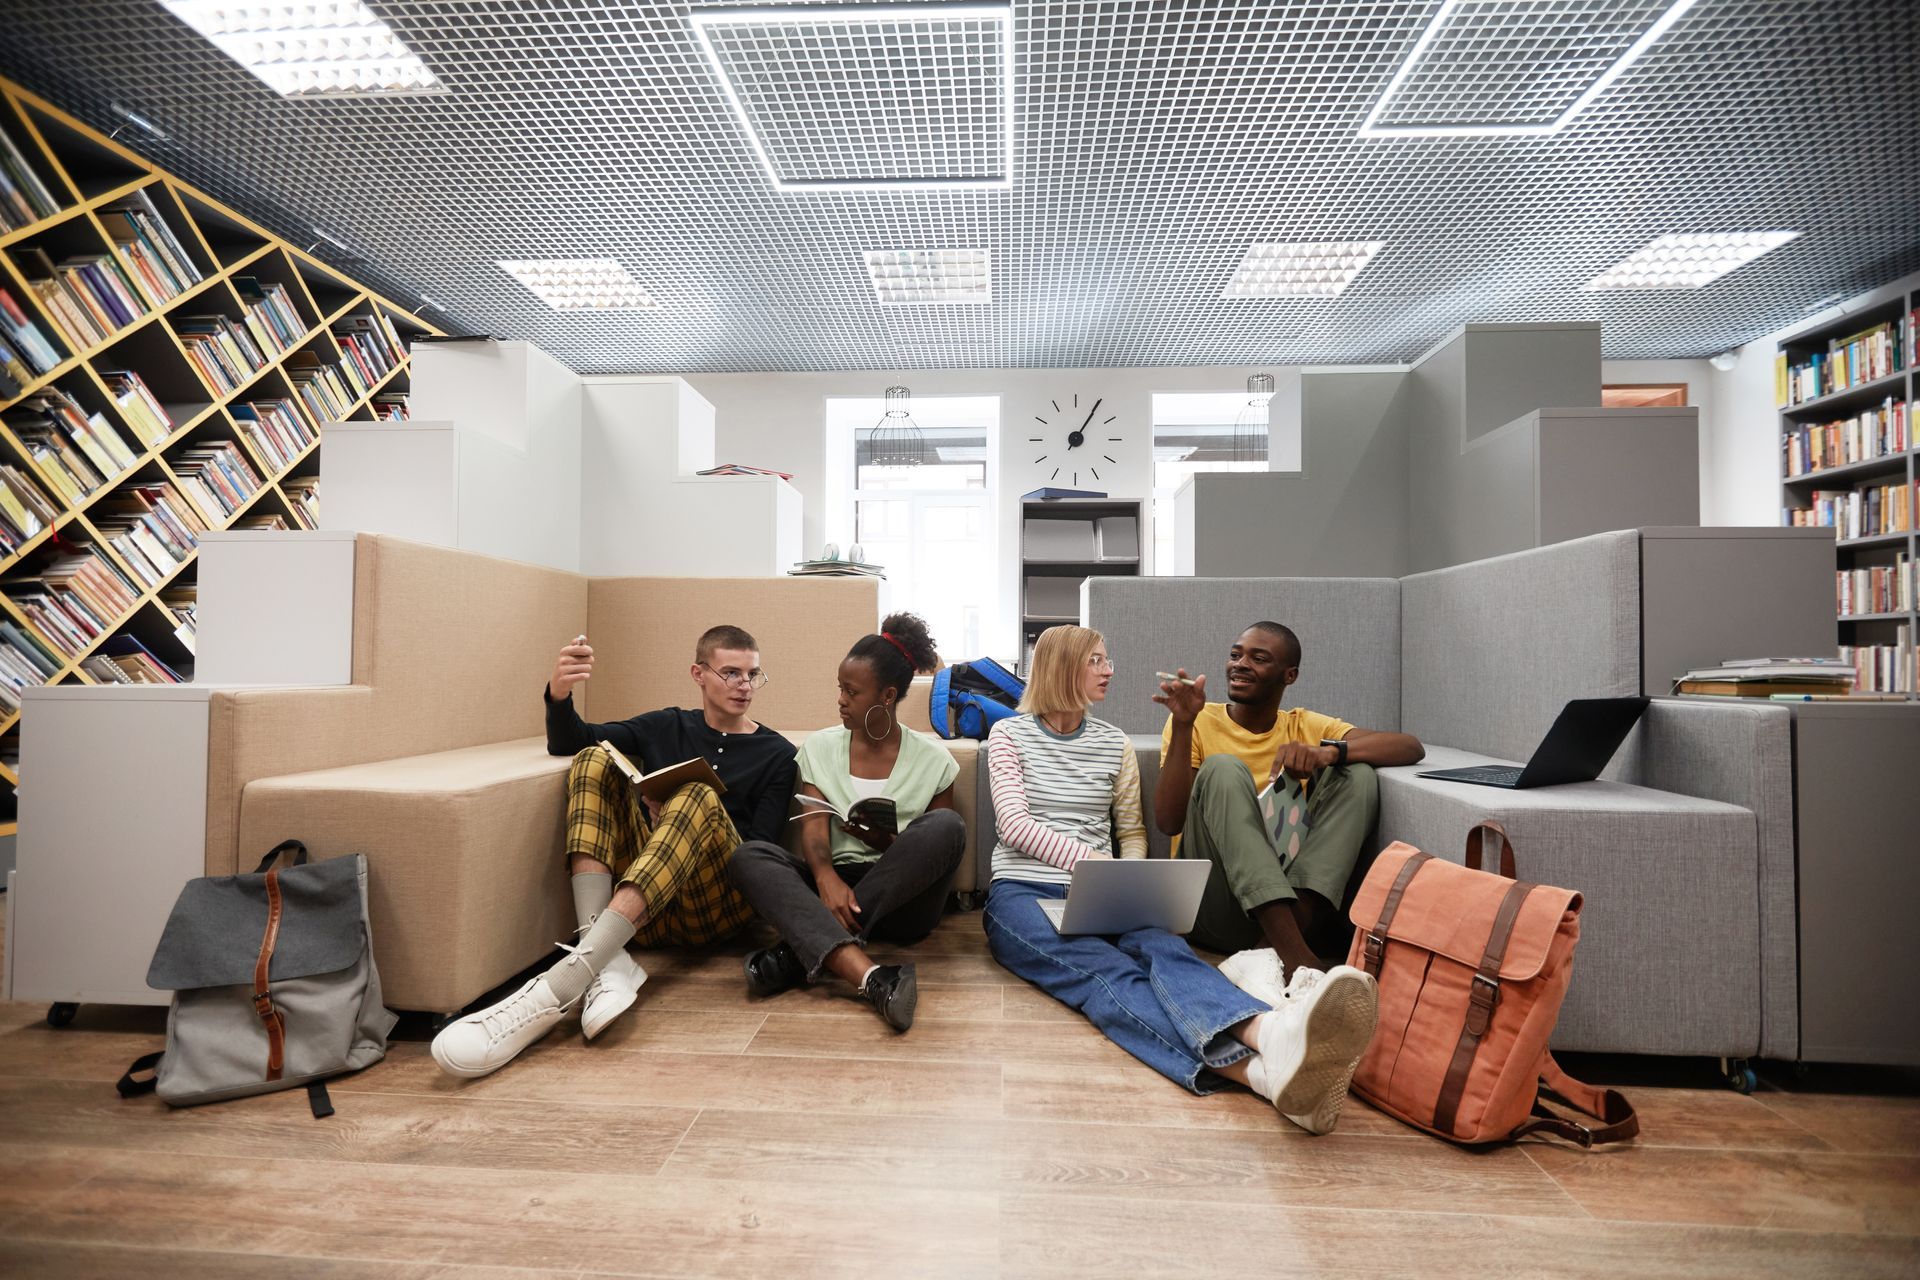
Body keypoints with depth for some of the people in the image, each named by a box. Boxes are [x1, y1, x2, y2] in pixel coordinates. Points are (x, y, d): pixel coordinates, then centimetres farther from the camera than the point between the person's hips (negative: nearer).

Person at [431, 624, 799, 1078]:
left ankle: (559, 987, -43)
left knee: (699, 798, -31)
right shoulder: (666, 727, 19)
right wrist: (559, 695, -12)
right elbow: (566, 743, 11)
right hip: (649, 915, 3)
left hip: (721, 904, -3)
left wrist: (679, 823, -14)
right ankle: (608, 964, -31)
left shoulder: (776, 754, 10)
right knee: (596, 760, -13)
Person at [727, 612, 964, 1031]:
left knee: (947, 824, -30)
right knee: (747, 855, -25)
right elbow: (813, 830, -5)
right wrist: (826, 877, -27)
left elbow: (940, 848, 5)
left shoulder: (932, 758, 3)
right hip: (834, 887, 2)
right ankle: (869, 976, -46)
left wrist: (889, 844, -16)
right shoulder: (820, 747, 8)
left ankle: (803, 953, -28)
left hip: (902, 900, -1)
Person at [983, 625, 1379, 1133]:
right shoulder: (1009, 734, 7)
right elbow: (1015, 824, -6)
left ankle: (1273, 1034, -63)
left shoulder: (1115, 744, 17)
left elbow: (1132, 832, 22)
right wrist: (1094, 861, -20)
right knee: (1107, 971, -34)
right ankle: (1256, 1070, -61)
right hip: (1022, 895, -3)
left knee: (1164, 949, -32)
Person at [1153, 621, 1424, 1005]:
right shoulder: (1199, 721, 5)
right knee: (1222, 769, -22)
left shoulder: (1306, 726, 13)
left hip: (1293, 907, 3)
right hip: (1211, 907, -3)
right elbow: (1168, 822, -8)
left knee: (1358, 775, -11)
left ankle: (1266, 954, -26)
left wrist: (1329, 752, -20)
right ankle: (1295, 955, -34)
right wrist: (1183, 726, -18)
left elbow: (1411, 747, -1)